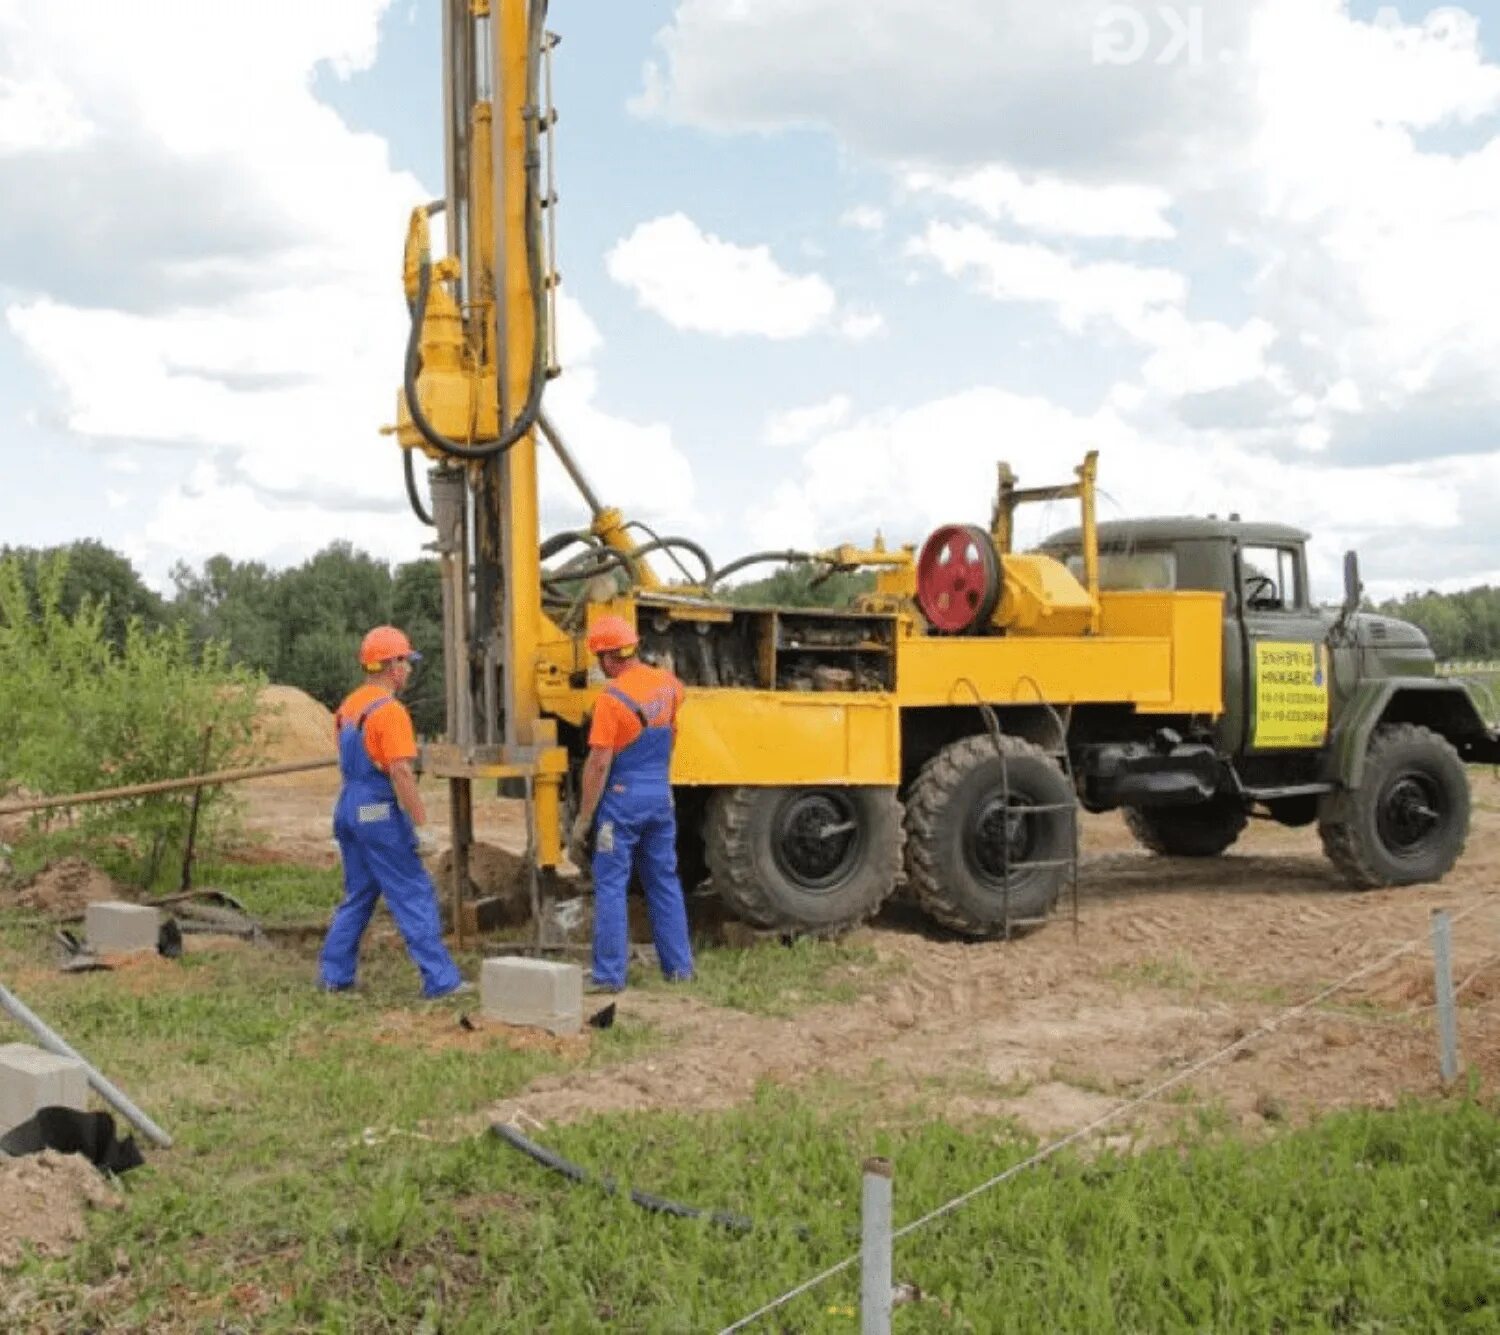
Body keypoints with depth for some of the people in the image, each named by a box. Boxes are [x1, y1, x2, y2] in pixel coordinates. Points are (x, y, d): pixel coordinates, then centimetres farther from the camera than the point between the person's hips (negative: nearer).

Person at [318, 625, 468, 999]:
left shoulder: (349, 706, 12)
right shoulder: (390, 711, -16)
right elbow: (400, 774, -21)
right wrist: (422, 824, -19)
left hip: (349, 810, 9)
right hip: (380, 814, -9)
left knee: (358, 895, 17)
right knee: (415, 896, -4)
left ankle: (334, 975, 19)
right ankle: (440, 980, -3)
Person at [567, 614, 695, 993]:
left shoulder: (612, 697, -16)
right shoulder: (667, 684, 3)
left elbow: (598, 764, -16)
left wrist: (582, 820, -12)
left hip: (623, 796, -6)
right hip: (661, 794, 6)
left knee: (611, 885, 0)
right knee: (665, 882, 14)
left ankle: (609, 975, 0)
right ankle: (678, 966, 19)